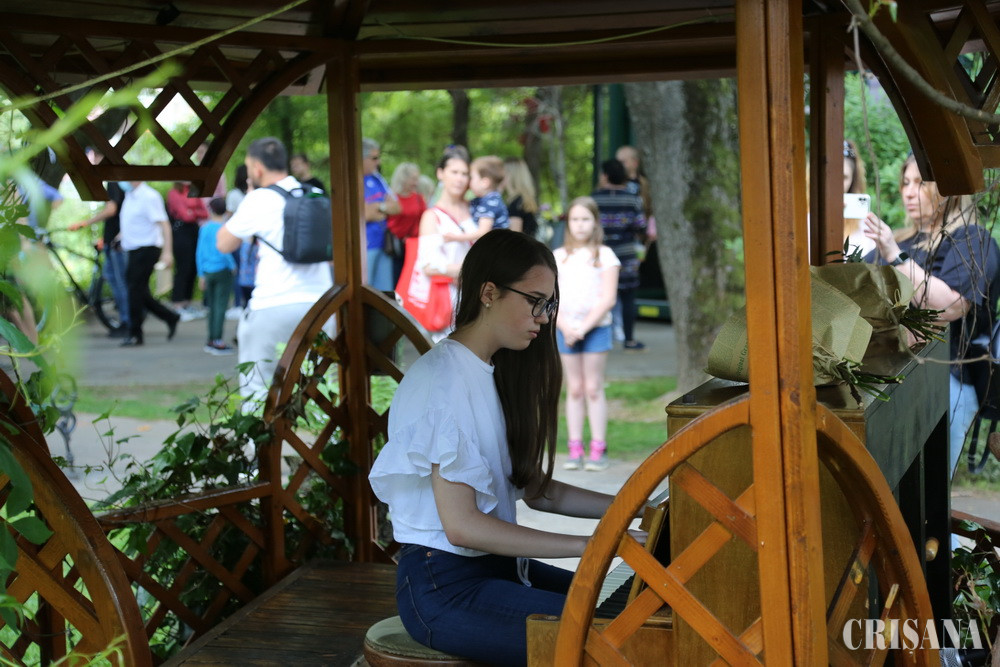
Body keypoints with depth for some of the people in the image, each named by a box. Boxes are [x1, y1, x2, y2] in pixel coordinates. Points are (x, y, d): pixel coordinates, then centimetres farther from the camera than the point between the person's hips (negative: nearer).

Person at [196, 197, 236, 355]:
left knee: (212, 306, 13)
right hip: (222, 270, -5)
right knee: (221, 305, -4)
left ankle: (211, 340, 17)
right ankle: (217, 341, -6)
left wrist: (201, 275, 14)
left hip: (207, 271, 5)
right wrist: (233, 266, -1)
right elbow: (224, 251, -17)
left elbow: (199, 253, 8)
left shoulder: (204, 228, 6)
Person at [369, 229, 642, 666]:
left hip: (493, 564, 10)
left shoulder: (494, 374, 14)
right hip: (444, 589, -10)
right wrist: (589, 545, -22)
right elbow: (461, 526, -22)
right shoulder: (445, 380, -17)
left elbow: (532, 489, 15)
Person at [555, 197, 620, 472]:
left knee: (593, 389, -2)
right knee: (574, 389, 5)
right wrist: (565, 327, -11)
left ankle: (598, 449, 1)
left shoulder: (604, 255, 0)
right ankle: (575, 450, 6)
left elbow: (608, 299, -7)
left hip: (596, 328, -2)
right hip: (565, 329, 3)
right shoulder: (558, 257, 8)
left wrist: (584, 327, -14)